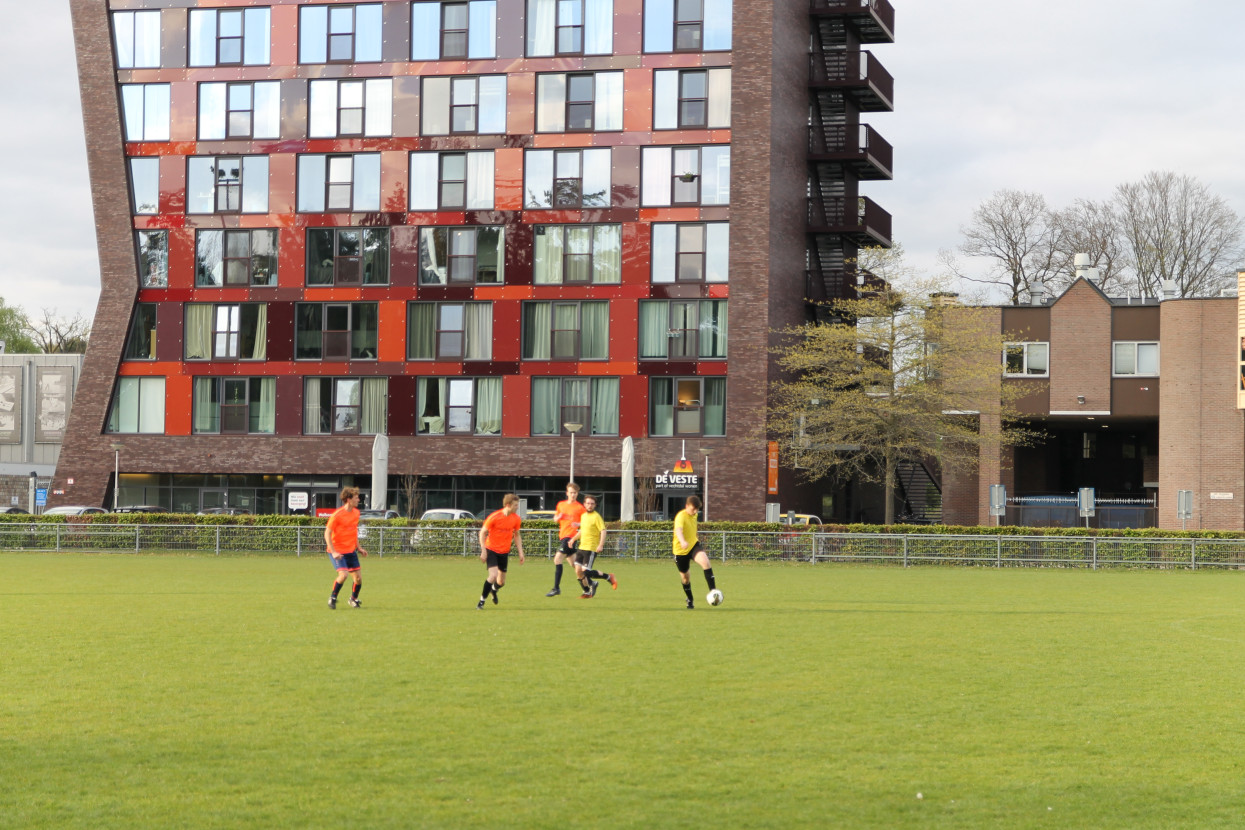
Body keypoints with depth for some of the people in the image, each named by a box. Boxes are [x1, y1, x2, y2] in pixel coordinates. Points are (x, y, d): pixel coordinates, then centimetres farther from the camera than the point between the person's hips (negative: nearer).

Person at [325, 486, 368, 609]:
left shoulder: (356, 513, 6)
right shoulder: (337, 515, -16)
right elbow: (327, 533, -14)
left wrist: (358, 547, 15)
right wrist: (333, 552, -21)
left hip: (351, 550, 7)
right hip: (338, 551, -6)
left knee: (358, 578, 2)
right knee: (343, 574, -22)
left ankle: (354, 599, 28)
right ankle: (332, 598, 1)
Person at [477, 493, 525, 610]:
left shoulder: (516, 519, -4)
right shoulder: (494, 517, -19)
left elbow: (516, 535, 11)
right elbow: (482, 533, -11)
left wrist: (520, 552, 4)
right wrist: (483, 551, -16)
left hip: (504, 552, 5)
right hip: (491, 549, -5)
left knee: (501, 581, 10)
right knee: (493, 575, -23)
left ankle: (494, 590, 47)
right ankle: (482, 601, -7)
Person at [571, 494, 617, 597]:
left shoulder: (596, 517, -9)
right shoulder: (583, 516, 15)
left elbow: (603, 531, -16)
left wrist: (601, 545, -27)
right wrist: (574, 539, 21)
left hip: (591, 548, -8)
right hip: (582, 547, 8)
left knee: (586, 571, -14)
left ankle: (609, 577, 3)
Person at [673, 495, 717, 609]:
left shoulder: (694, 515, 3)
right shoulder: (681, 516, -21)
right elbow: (678, 530, -41)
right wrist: (683, 541, -59)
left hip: (694, 544, 4)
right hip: (681, 549, -4)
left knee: (705, 561, -27)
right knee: (685, 576, 9)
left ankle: (712, 590, -27)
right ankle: (689, 600, 33)